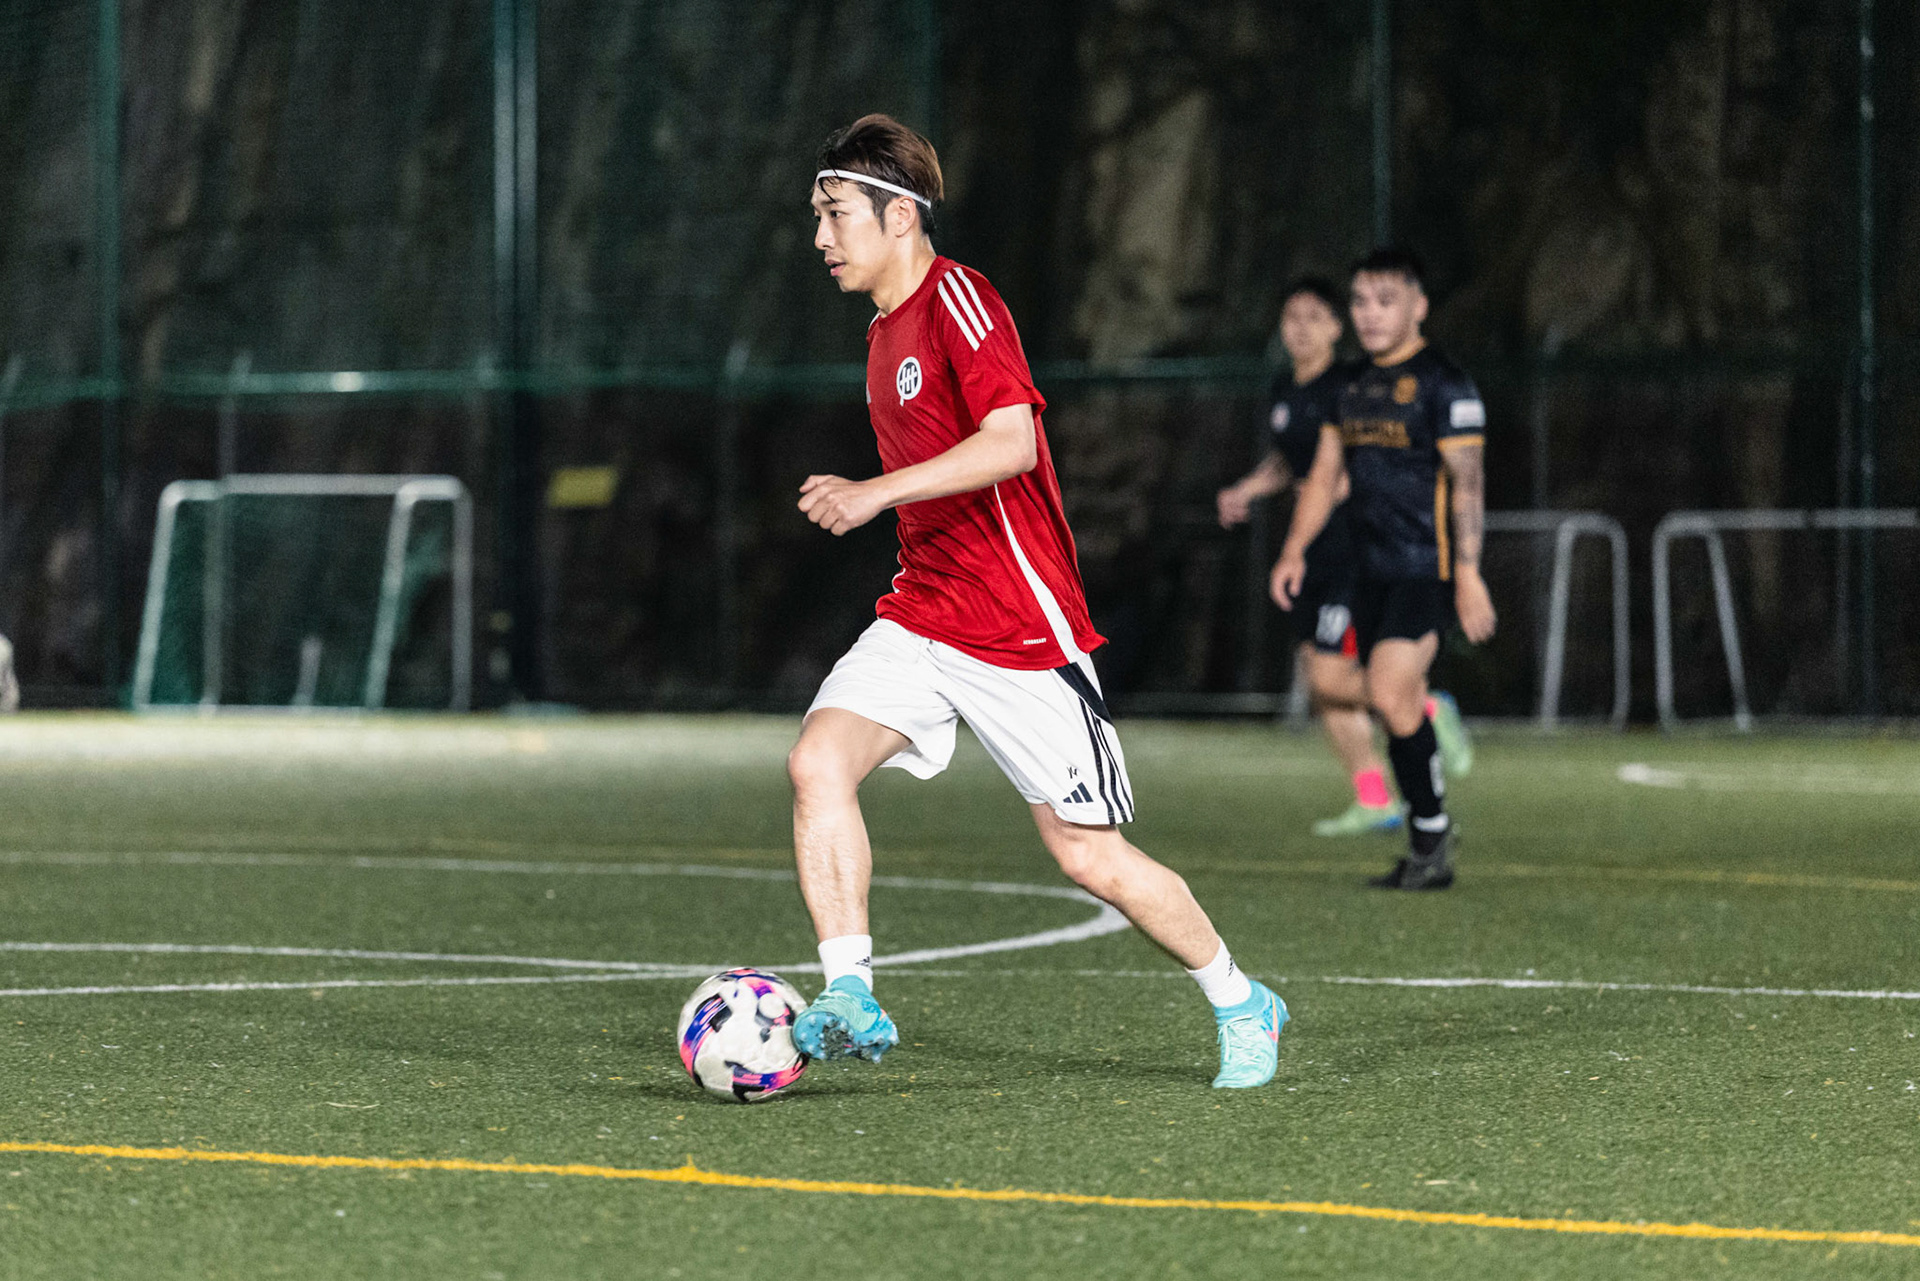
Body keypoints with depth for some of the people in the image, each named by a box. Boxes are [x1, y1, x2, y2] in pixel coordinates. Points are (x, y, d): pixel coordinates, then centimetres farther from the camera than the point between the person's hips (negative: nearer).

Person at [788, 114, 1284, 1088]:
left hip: (1021, 631, -8)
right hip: (919, 617, 8)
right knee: (818, 760, -19)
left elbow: (1010, 439, -27)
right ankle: (849, 1001, -22)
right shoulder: (885, 330, 15)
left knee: (1090, 858, -1)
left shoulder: (957, 297, -13)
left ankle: (1241, 1006, 20)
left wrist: (877, 492, -32)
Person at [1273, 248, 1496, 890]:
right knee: (1398, 707, 7)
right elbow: (1326, 474, 20)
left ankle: (1432, 838, -6)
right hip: (1374, 571, 8)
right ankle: (1429, 855, 14)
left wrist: (1468, 576, -17)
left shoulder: (1443, 384, -8)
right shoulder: (1356, 387, 15)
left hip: (1426, 571, -8)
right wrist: (1295, 550, 9)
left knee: (1390, 692, -18)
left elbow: (1467, 482, -12)